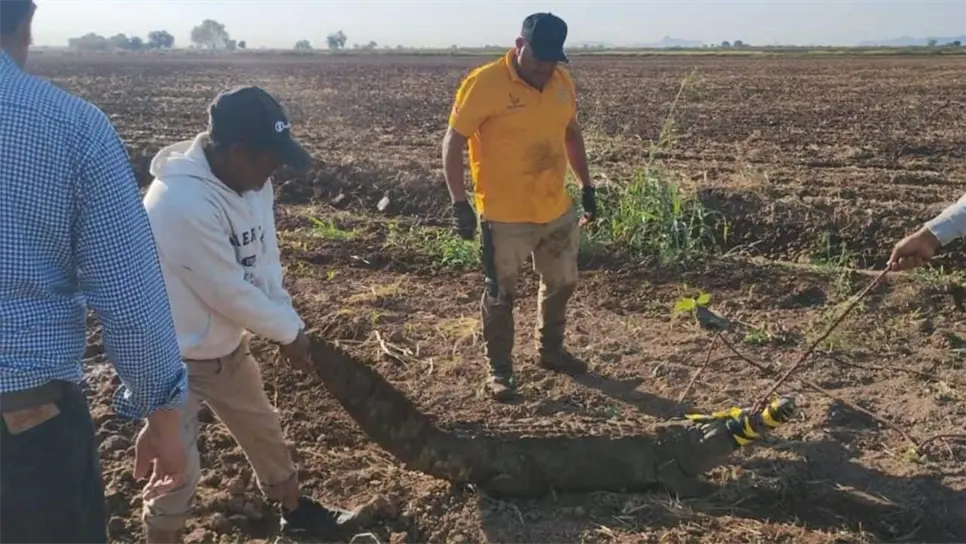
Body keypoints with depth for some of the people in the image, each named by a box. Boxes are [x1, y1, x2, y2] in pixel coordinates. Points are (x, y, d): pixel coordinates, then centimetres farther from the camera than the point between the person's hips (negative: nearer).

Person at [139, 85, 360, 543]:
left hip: (227, 346, 9)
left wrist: (287, 328, -10)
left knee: (264, 430, 23)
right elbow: (230, 294, -28)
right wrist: (290, 332, -13)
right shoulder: (184, 203, -33)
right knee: (180, 470, 3)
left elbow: (264, 264, 0)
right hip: (174, 360, -9)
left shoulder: (248, 181, -6)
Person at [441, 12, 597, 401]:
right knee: (500, 294, 7)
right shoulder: (484, 83, -17)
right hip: (504, 215, -6)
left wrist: (586, 185, 14)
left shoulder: (562, 81, 2)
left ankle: (551, 351, 41)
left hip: (557, 209, 6)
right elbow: (453, 144, -14)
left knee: (562, 283, 19)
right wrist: (460, 203, -18)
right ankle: (499, 370, 23)